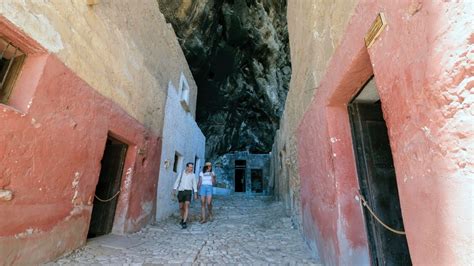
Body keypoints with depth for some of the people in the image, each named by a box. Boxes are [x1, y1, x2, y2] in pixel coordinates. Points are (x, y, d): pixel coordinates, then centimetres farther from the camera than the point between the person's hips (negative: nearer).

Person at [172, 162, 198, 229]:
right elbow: (177, 182, 4)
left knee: (186, 205, -17)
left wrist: (195, 193, 0)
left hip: (188, 191, -1)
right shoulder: (181, 173, 5)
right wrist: (174, 190, -4)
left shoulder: (193, 175, 4)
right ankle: (183, 218, 33)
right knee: (181, 207, 8)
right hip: (181, 191, 2)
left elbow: (194, 184, 5)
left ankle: (184, 222, -16)